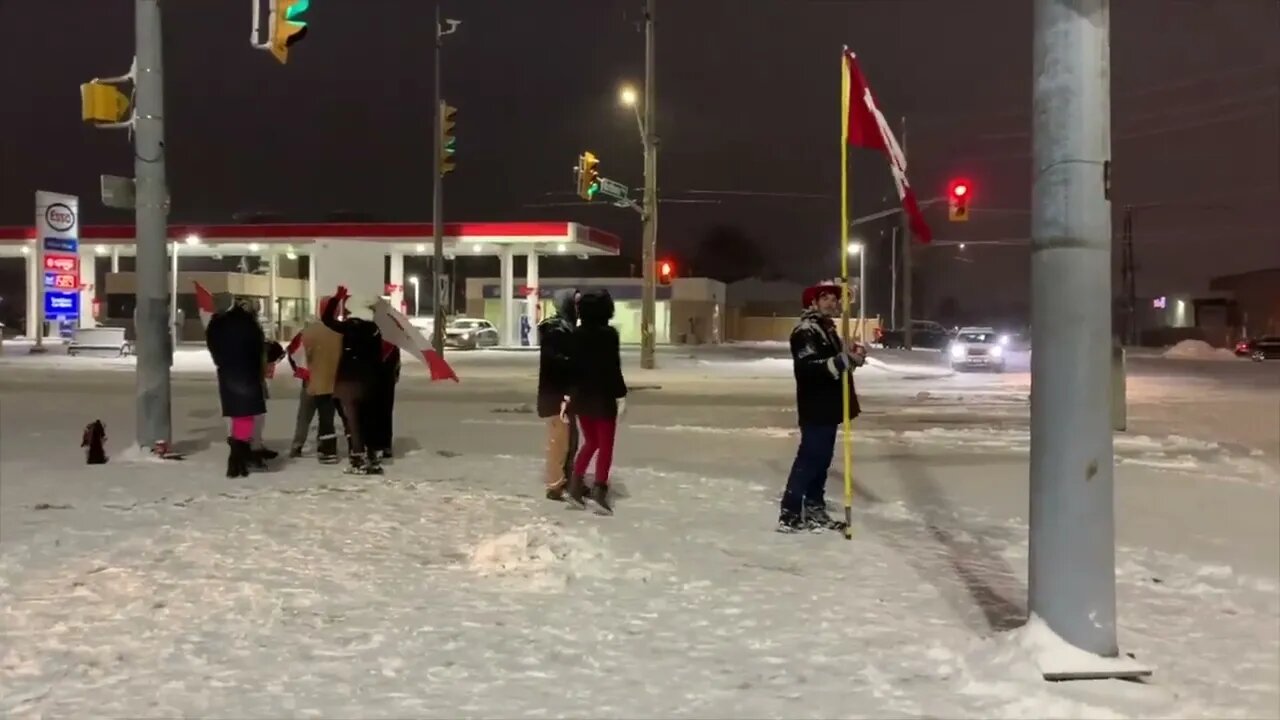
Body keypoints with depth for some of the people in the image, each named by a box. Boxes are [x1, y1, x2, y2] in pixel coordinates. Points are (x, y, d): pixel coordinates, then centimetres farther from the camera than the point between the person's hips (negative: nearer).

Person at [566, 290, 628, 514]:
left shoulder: (577, 334, 3)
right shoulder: (608, 334, -13)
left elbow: (572, 365, 6)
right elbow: (613, 367, -15)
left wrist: (568, 393, 11)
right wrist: (621, 395, -10)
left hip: (581, 395, 6)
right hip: (602, 396, -6)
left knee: (590, 441, 19)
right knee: (605, 444, 5)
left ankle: (575, 482, 10)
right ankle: (600, 489, 1)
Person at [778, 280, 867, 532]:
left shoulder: (827, 328, 18)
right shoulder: (805, 331, -16)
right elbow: (810, 369, -28)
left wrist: (852, 355, 8)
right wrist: (844, 360, -35)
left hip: (828, 407, 10)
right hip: (815, 408, -10)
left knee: (822, 459, 14)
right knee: (810, 459, -10)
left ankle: (814, 510, 22)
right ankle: (789, 515, -8)